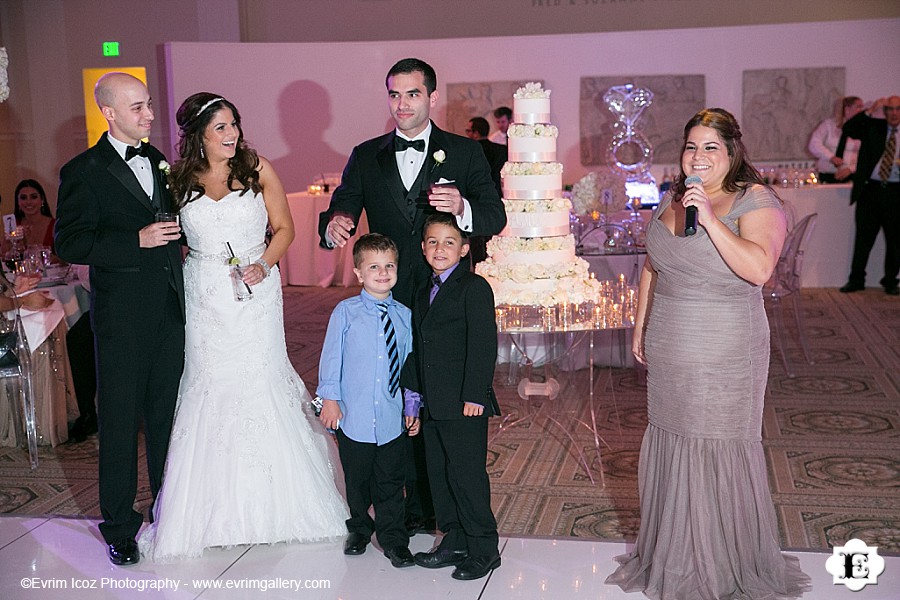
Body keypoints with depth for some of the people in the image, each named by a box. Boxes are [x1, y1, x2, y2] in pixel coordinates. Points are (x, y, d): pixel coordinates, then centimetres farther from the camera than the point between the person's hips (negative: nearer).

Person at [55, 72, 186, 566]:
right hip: (122, 317, -6)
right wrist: (138, 240, -21)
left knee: (168, 413, 16)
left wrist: (178, 233, 4)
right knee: (120, 419, 4)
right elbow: (69, 243, -15)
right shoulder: (84, 171, -8)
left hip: (170, 308, 6)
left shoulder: (158, 161, 11)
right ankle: (119, 524, 19)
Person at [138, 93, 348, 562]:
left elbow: (284, 228, 2)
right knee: (209, 387, 1)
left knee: (261, 382, -1)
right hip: (205, 299, 1)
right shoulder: (179, 180, 3)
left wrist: (263, 265, -12)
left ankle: (274, 501, 14)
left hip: (256, 292, -1)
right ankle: (217, 507, 13)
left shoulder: (258, 169, 1)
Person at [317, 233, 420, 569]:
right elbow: (331, 356, -2)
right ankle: (359, 530, 36)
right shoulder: (345, 312, -5)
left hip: (392, 418, 1)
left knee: (390, 483, 8)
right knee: (357, 481, 15)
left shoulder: (404, 316, 2)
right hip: (354, 416, -1)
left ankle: (393, 539, 23)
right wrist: (330, 398, -4)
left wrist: (413, 406, 7)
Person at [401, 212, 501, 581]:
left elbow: (483, 345, -15)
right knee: (439, 474, 14)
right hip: (433, 406, 8)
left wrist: (474, 395, -20)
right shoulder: (423, 294, 16)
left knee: (467, 475, -3)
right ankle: (455, 542, 27)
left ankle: (483, 550, 11)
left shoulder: (474, 288, -9)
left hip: (465, 403, -8)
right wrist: (413, 396, 17)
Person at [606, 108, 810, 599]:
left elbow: (759, 268, -25)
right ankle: (672, 558, 29)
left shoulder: (756, 202, -9)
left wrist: (709, 219, -28)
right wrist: (640, 328, 19)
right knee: (670, 445, 12)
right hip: (669, 353, 6)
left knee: (721, 452, 3)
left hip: (725, 355, -6)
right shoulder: (671, 200, 10)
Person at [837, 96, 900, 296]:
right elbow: (848, 129, -9)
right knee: (863, 237, 5)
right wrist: (870, 111, -16)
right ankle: (856, 280, 15)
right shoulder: (872, 127, 6)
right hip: (870, 189, 0)